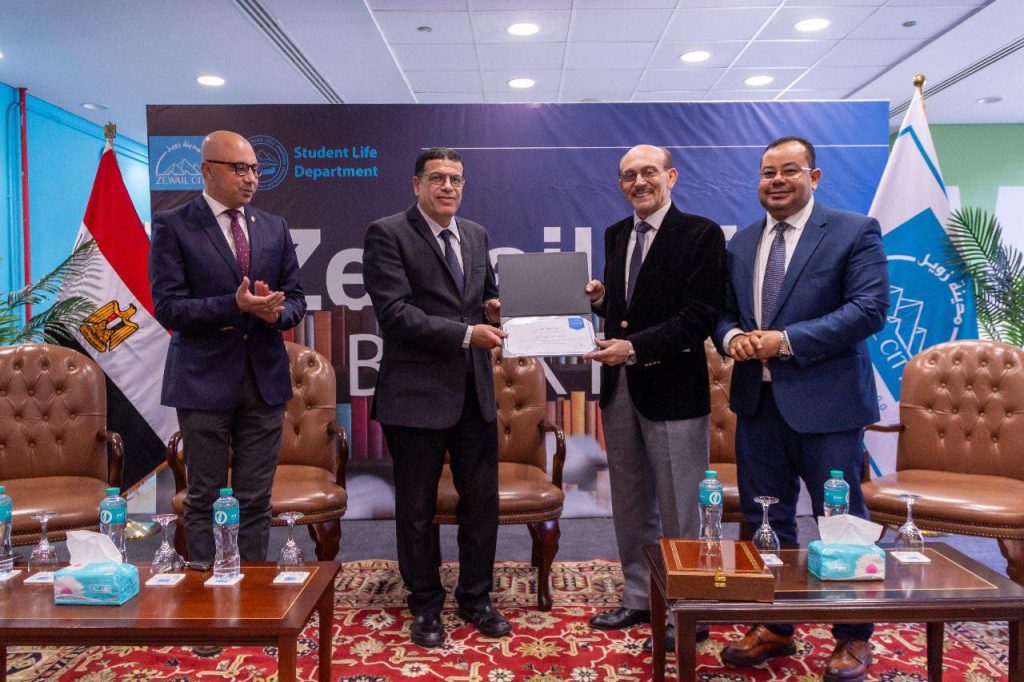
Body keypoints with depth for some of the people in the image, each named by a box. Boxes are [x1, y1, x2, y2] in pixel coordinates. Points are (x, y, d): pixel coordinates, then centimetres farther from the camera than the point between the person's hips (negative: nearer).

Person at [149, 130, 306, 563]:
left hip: (264, 378, 4)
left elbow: (296, 299, 12)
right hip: (205, 379, -4)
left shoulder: (274, 228, 10)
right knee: (204, 502, 7)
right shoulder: (173, 226, -3)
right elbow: (168, 308, -10)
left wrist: (276, 312, -12)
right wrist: (236, 305, -23)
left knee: (255, 501, 11)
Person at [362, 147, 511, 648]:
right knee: (417, 508, 9)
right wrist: (466, 333, -20)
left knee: (482, 500, 12)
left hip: (474, 390, 5)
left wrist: (493, 309, -2)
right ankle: (426, 607, 28)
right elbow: (395, 312, -17)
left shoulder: (476, 235, 12)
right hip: (417, 392, -5)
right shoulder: (387, 235, -7)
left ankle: (476, 598, 31)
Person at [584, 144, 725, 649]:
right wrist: (602, 298, -1)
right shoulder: (615, 235, 13)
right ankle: (639, 598, 33)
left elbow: (700, 316, -17)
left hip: (672, 387, -7)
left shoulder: (701, 234, -9)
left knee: (679, 511, 5)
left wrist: (634, 347, -23)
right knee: (630, 504, 17)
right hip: (619, 385, 7)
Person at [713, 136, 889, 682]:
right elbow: (723, 309, 16)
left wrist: (786, 340, -19)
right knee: (765, 520, 12)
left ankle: (853, 638, 25)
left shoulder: (855, 231, -4)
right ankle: (774, 627, 28)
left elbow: (870, 308, -14)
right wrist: (732, 337, -8)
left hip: (824, 401, -5)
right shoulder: (741, 243, 13)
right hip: (757, 399, 5)